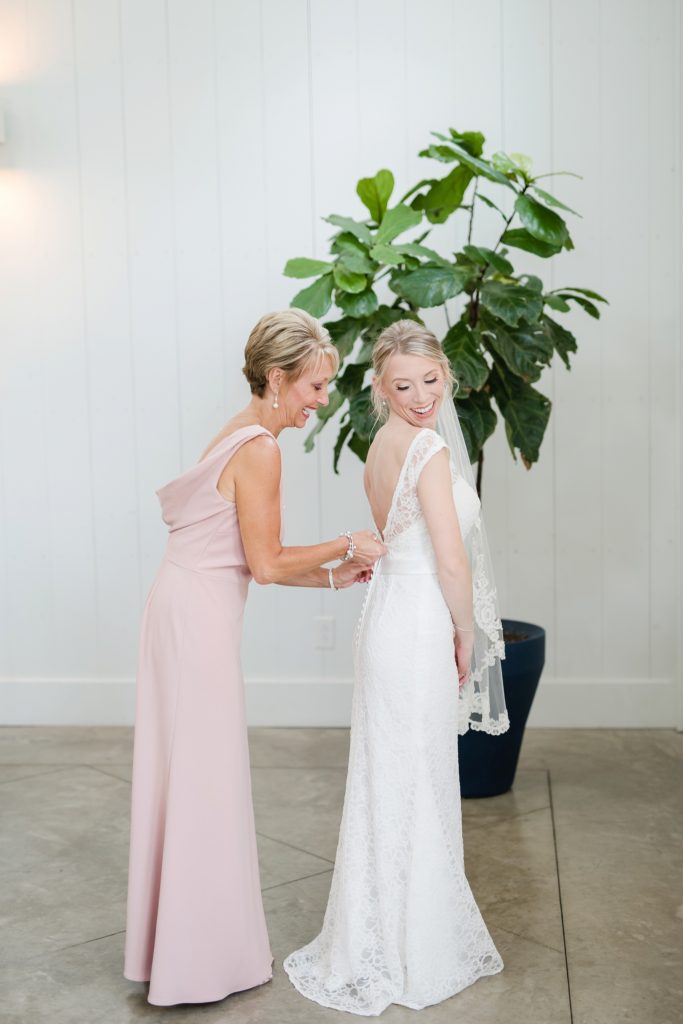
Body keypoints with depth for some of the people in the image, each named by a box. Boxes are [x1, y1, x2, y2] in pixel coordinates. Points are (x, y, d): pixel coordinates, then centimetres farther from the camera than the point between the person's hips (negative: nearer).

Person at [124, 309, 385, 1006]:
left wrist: (332, 577, 13)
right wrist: (347, 544, -6)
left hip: (185, 609, 10)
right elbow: (266, 564, -16)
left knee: (186, 777, 17)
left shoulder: (242, 437, 13)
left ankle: (174, 939, 31)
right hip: (199, 618, -10)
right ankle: (206, 958, 16)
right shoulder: (259, 450, -17)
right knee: (205, 781, 1)